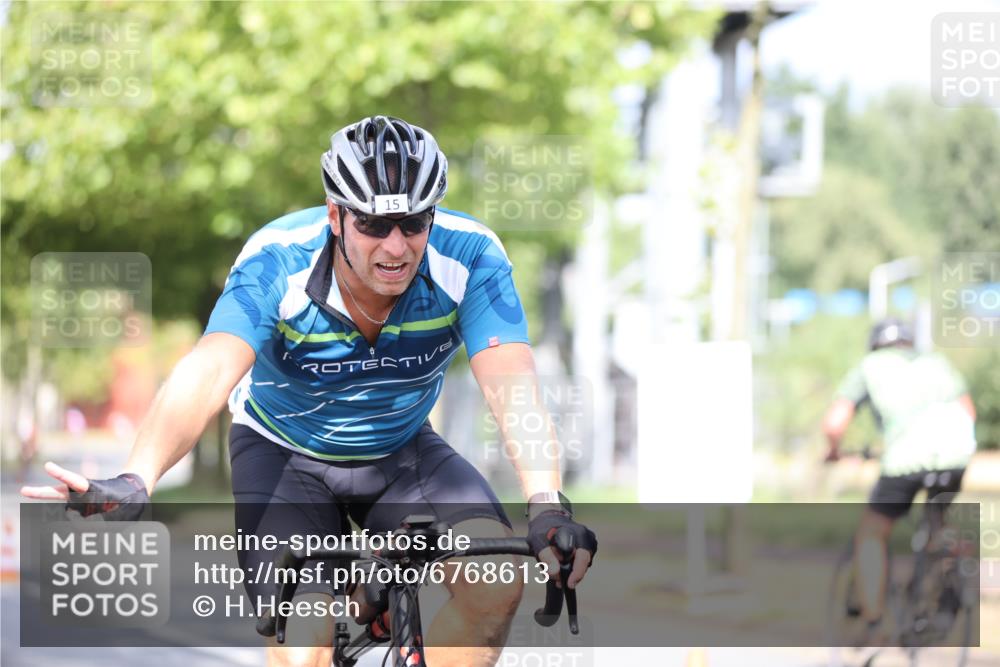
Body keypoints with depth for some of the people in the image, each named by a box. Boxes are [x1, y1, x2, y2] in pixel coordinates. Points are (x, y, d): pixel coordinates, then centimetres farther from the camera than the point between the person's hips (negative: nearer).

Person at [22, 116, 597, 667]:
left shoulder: (469, 258, -26)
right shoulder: (277, 262, -30)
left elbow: (511, 384, -37)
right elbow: (208, 374, -44)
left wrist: (548, 505, -55)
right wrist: (136, 481, -62)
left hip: (401, 452, 2)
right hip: (286, 453, -2)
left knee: (498, 578, -25)